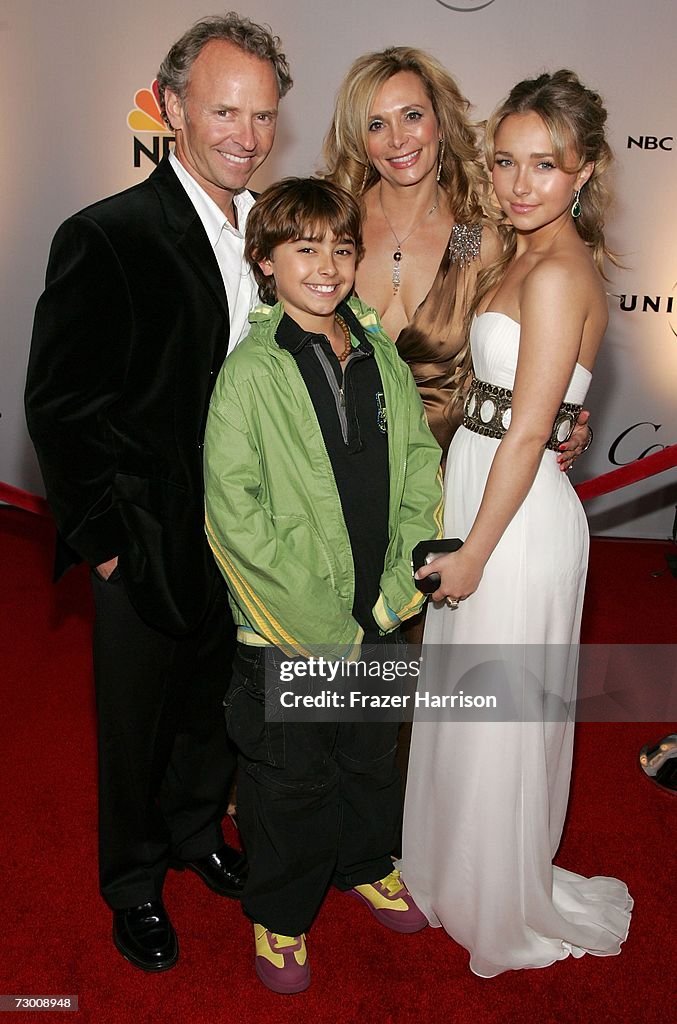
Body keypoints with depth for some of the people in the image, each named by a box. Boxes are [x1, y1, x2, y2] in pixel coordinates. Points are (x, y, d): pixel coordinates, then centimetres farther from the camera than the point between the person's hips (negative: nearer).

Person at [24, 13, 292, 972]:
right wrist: (102, 539, -13)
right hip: (150, 546, -5)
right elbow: (57, 407, -14)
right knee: (138, 724, 16)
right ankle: (134, 883, 42)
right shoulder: (105, 239, -16)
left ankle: (197, 832, 52)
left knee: (217, 704, 24)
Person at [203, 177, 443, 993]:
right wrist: (322, 624, -18)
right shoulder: (251, 371, -14)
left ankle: (366, 864, 51)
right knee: (291, 774, 13)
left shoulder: (382, 356, 3)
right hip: (286, 626, -5)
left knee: (371, 749, 23)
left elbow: (422, 466, 4)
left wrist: (403, 583, -6)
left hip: (379, 617, 5)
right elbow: (235, 513, -18)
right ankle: (280, 913, 38)